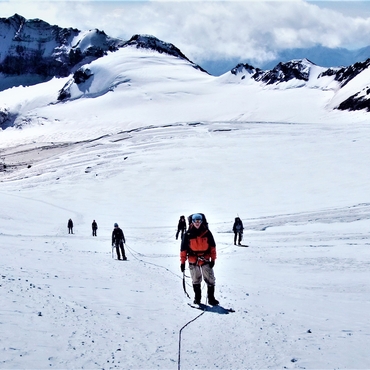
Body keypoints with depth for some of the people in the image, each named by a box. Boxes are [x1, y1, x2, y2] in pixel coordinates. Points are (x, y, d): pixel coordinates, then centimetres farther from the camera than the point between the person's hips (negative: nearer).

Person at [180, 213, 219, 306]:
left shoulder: (207, 233, -4)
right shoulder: (188, 234, -5)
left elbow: (212, 246, 3)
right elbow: (183, 249, -1)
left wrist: (213, 259, 0)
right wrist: (183, 262, -1)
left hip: (205, 260, 0)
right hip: (193, 261, 0)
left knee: (210, 280, -2)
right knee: (196, 281, 13)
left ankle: (211, 298, 7)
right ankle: (197, 297, 25)